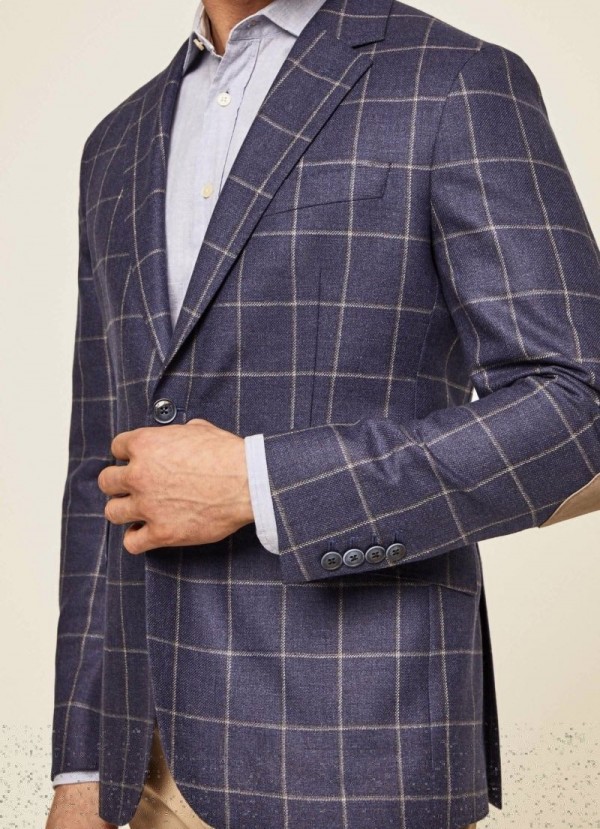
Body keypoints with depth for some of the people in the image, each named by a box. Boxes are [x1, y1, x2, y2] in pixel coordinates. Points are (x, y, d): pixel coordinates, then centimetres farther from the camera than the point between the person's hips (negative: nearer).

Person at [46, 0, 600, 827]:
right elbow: (110, 464, 14)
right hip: (170, 751, 6)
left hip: (361, 753, -6)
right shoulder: (123, 147, 14)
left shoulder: (463, 87, -5)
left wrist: (253, 486, -17)